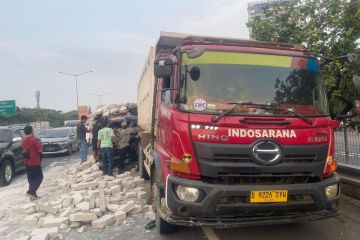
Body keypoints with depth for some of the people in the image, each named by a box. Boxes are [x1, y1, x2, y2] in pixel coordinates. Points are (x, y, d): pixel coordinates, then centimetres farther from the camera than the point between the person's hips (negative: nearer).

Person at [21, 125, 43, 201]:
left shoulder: (23, 141, 5)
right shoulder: (35, 140, -17)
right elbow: (40, 149, -13)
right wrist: (39, 142, 0)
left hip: (27, 162, 7)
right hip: (35, 162, -7)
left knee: (31, 178, 13)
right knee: (39, 177, 5)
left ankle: (33, 195, 15)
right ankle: (31, 191, -7)